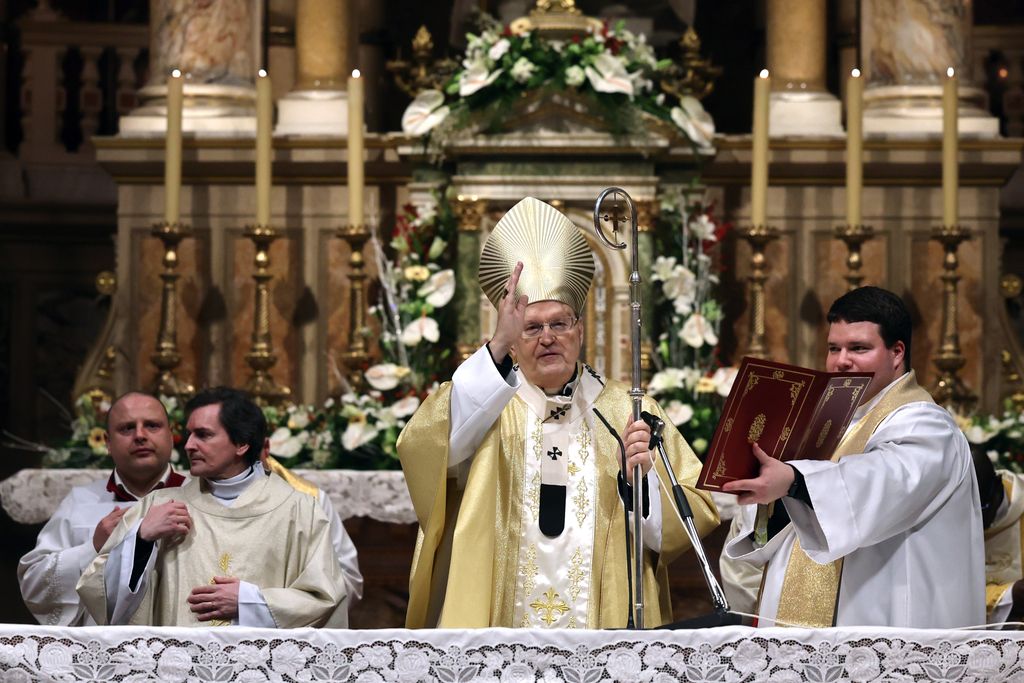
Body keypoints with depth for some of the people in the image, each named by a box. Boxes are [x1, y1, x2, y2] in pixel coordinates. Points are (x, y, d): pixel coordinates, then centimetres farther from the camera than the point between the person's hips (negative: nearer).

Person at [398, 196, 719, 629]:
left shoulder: (630, 414, 12)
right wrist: (497, 347, -24)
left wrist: (644, 480, -12)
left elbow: (697, 514, 9)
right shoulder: (482, 404, 7)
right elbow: (422, 448, -16)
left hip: (605, 627, 1)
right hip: (498, 621, -1)